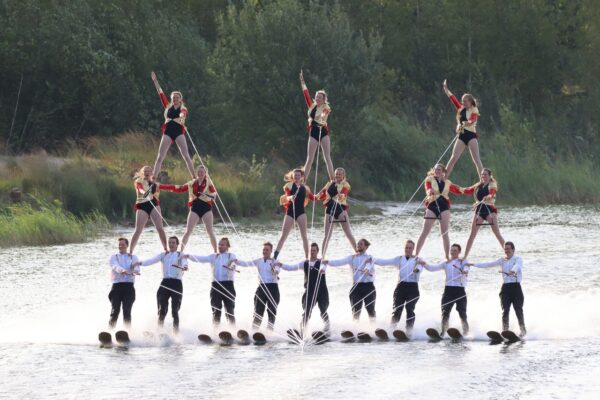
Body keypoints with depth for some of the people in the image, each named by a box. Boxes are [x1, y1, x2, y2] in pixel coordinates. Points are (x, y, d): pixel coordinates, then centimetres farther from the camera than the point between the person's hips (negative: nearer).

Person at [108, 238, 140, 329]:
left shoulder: (133, 258, 16)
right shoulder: (114, 257, 13)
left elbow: (136, 267, -5)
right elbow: (115, 266, -10)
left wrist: (135, 271, -31)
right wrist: (122, 270, -33)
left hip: (128, 286, 0)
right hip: (117, 286, 0)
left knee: (127, 311, -8)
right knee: (115, 310, -8)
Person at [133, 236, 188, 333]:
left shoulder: (181, 255, 7)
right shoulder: (163, 255, 16)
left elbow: (184, 262, -15)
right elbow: (153, 260, 1)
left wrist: (184, 266, -40)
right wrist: (141, 263, -17)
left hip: (176, 284, -2)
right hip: (165, 282, 2)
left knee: (175, 310, -4)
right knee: (162, 310, -4)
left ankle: (176, 332, 1)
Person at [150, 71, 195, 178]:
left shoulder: (183, 109, 7)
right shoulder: (168, 107, 16)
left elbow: (183, 114, -18)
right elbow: (161, 93, 15)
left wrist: (181, 117, -42)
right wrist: (155, 81, 12)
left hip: (179, 132, -2)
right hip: (168, 132, 2)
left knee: (186, 156, -8)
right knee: (160, 157, -3)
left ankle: (194, 177, -8)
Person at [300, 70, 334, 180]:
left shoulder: (326, 108, -4)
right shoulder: (312, 106, 10)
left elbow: (325, 113, -28)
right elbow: (306, 93, 7)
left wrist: (323, 116, -52)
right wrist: (302, 81, 1)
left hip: (323, 132, -4)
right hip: (313, 132, 4)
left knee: (327, 157, -5)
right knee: (309, 158, 4)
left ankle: (332, 180, -7)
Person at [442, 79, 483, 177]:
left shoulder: (474, 111, -3)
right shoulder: (461, 109, 15)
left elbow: (473, 120, -23)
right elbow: (452, 98, 18)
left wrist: (466, 123, -44)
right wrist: (445, 88, 17)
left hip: (471, 135, -6)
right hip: (462, 136, 6)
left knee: (476, 159, -10)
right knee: (453, 158, 1)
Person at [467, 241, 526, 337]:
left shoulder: (518, 259, 1)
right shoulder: (502, 261, 15)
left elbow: (517, 266, -22)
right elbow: (489, 264, 13)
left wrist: (512, 271, -45)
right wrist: (473, 264, 8)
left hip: (515, 286, -4)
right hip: (505, 287, 4)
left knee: (518, 310, -8)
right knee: (505, 310, -6)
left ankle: (523, 330, -1)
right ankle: (505, 331, -7)